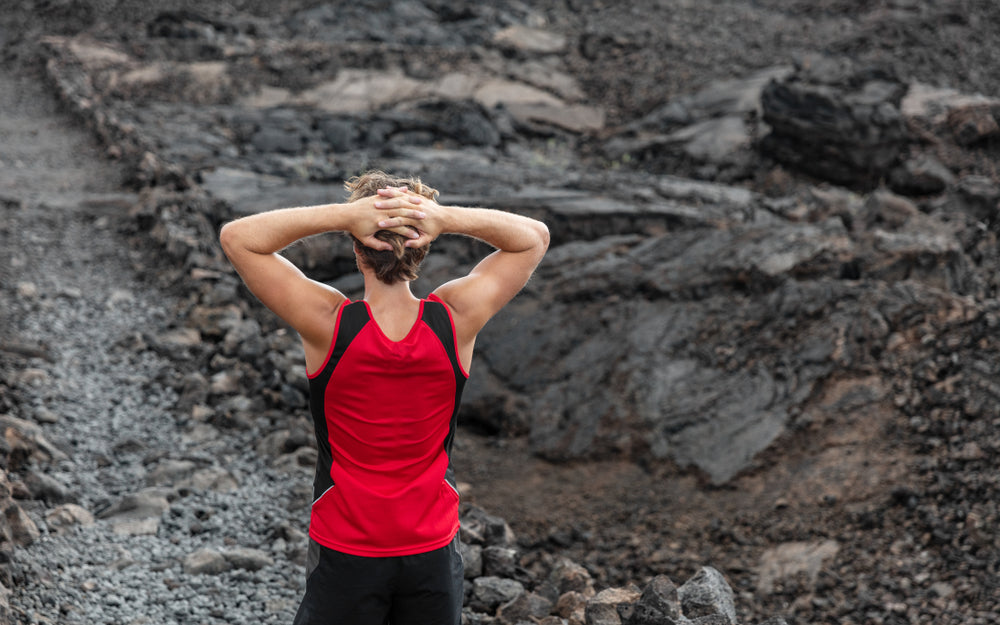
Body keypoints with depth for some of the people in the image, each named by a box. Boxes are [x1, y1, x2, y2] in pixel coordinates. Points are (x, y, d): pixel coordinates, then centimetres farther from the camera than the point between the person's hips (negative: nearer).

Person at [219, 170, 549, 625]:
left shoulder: (329, 323, -20)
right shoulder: (456, 319, -14)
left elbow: (236, 237, -10)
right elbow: (535, 237, 0)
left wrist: (343, 215, -21)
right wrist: (448, 219, -17)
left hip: (345, 551, -2)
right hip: (433, 549, 2)